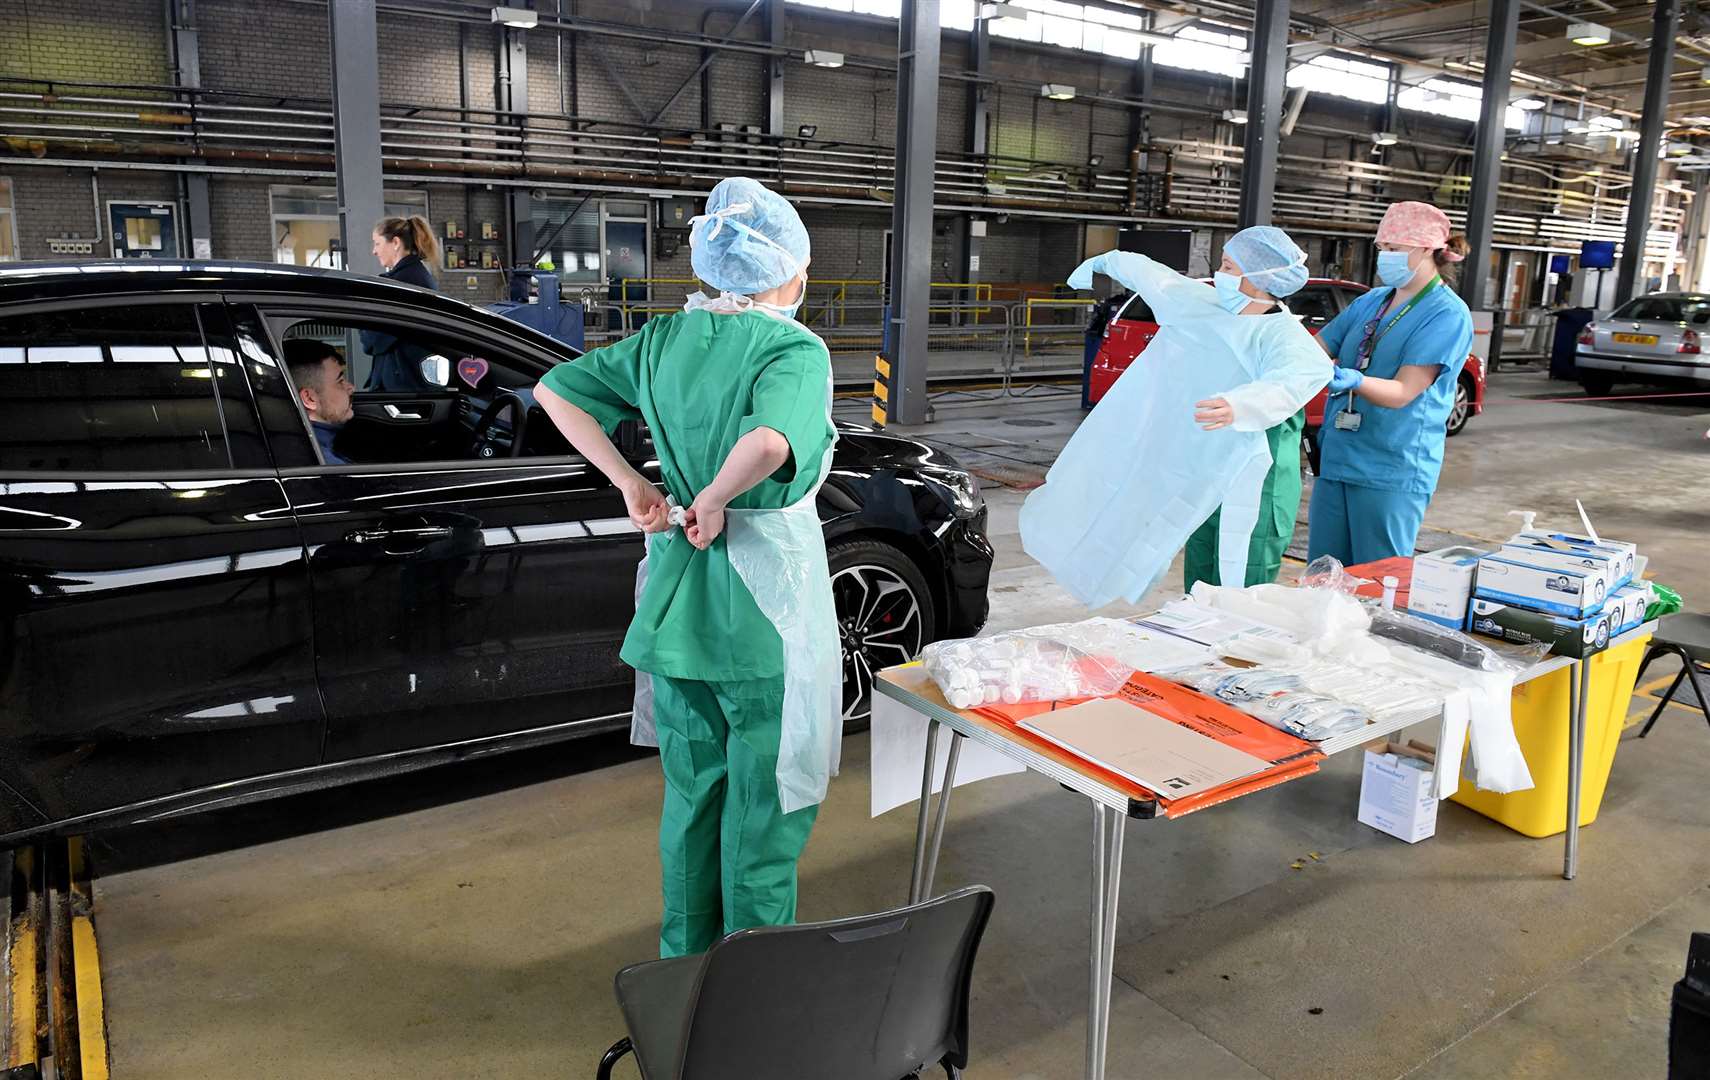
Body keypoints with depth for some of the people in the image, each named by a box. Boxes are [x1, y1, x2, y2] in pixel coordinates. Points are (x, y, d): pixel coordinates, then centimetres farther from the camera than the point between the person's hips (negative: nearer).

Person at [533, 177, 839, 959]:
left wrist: (630, 484, 4)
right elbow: (768, 441, -36)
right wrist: (714, 502, -17)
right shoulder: (795, 349, -15)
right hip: (766, 601, -6)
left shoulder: (666, 339, 5)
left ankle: (686, 956, 37)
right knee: (763, 801, 10)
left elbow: (555, 390, 10)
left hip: (677, 595, 7)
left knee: (691, 790, 21)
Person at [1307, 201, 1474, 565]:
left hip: (1393, 470, -7)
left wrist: (1354, 381, -35)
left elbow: (1402, 393, -17)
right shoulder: (1371, 302, 13)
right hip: (1337, 457, 7)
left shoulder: (1447, 314, -8)